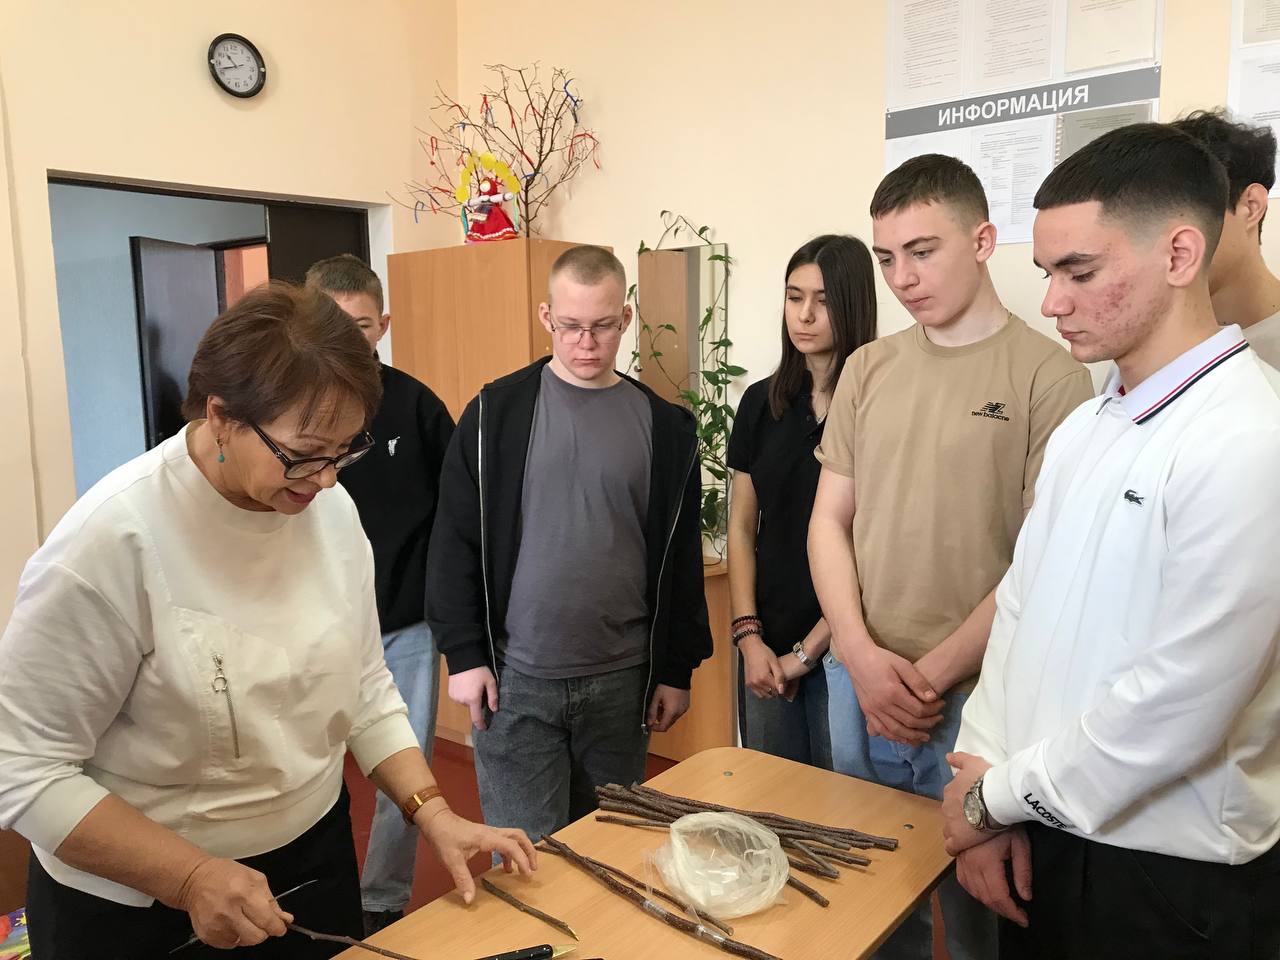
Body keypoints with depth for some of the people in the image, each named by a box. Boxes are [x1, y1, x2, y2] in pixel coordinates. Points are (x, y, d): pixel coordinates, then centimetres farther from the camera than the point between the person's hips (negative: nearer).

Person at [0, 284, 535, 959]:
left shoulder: (332, 510, -8)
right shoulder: (112, 541, -24)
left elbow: (365, 693, 1)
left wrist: (434, 812, -8)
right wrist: (191, 878, -24)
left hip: (316, 862, 5)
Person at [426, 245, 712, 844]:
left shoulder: (664, 426, 3)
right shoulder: (497, 412, -2)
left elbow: (680, 557, 6)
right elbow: (455, 542, -1)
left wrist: (678, 669, 6)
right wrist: (464, 654, -5)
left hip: (623, 680, 2)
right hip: (516, 677, -1)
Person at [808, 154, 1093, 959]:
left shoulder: (1049, 375, -9)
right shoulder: (868, 370, 6)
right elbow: (830, 519, 6)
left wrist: (934, 674, -11)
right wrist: (862, 656, -6)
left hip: (975, 700, -4)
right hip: (860, 690, 4)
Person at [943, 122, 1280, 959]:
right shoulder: (1081, 430, 5)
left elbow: (1177, 703, -24)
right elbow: (1020, 607, 5)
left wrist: (996, 795, -12)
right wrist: (987, 777, -3)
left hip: (1169, 882, -6)